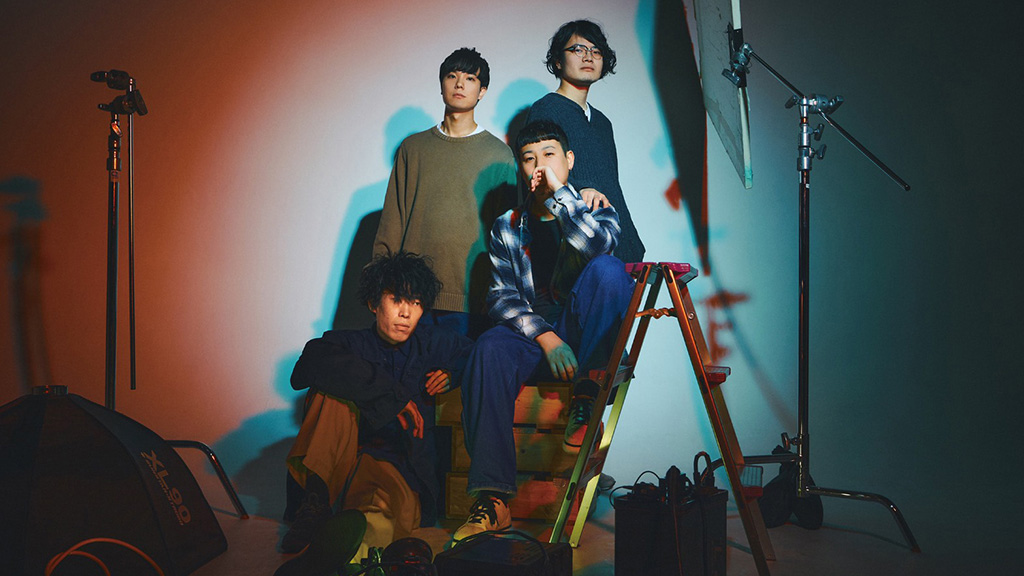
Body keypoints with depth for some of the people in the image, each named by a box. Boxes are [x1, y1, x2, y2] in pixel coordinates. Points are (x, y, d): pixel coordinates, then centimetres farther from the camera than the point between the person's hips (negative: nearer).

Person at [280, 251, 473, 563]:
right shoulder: (350, 344, 6)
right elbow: (310, 364, -17)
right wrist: (392, 394, -21)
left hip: (396, 465, -1)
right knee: (334, 386, -23)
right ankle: (316, 498, -22)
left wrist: (452, 373, 5)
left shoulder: (431, 344, 14)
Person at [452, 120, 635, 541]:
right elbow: (502, 296, 1)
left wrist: (560, 191, -11)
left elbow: (595, 243, -20)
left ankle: (585, 400, -25)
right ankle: (492, 500, -36)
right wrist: (544, 336, -16)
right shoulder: (507, 228, 13)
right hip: (533, 333, 1)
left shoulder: (596, 211, 8)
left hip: (587, 336, -1)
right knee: (490, 348, -33)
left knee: (606, 269, -30)